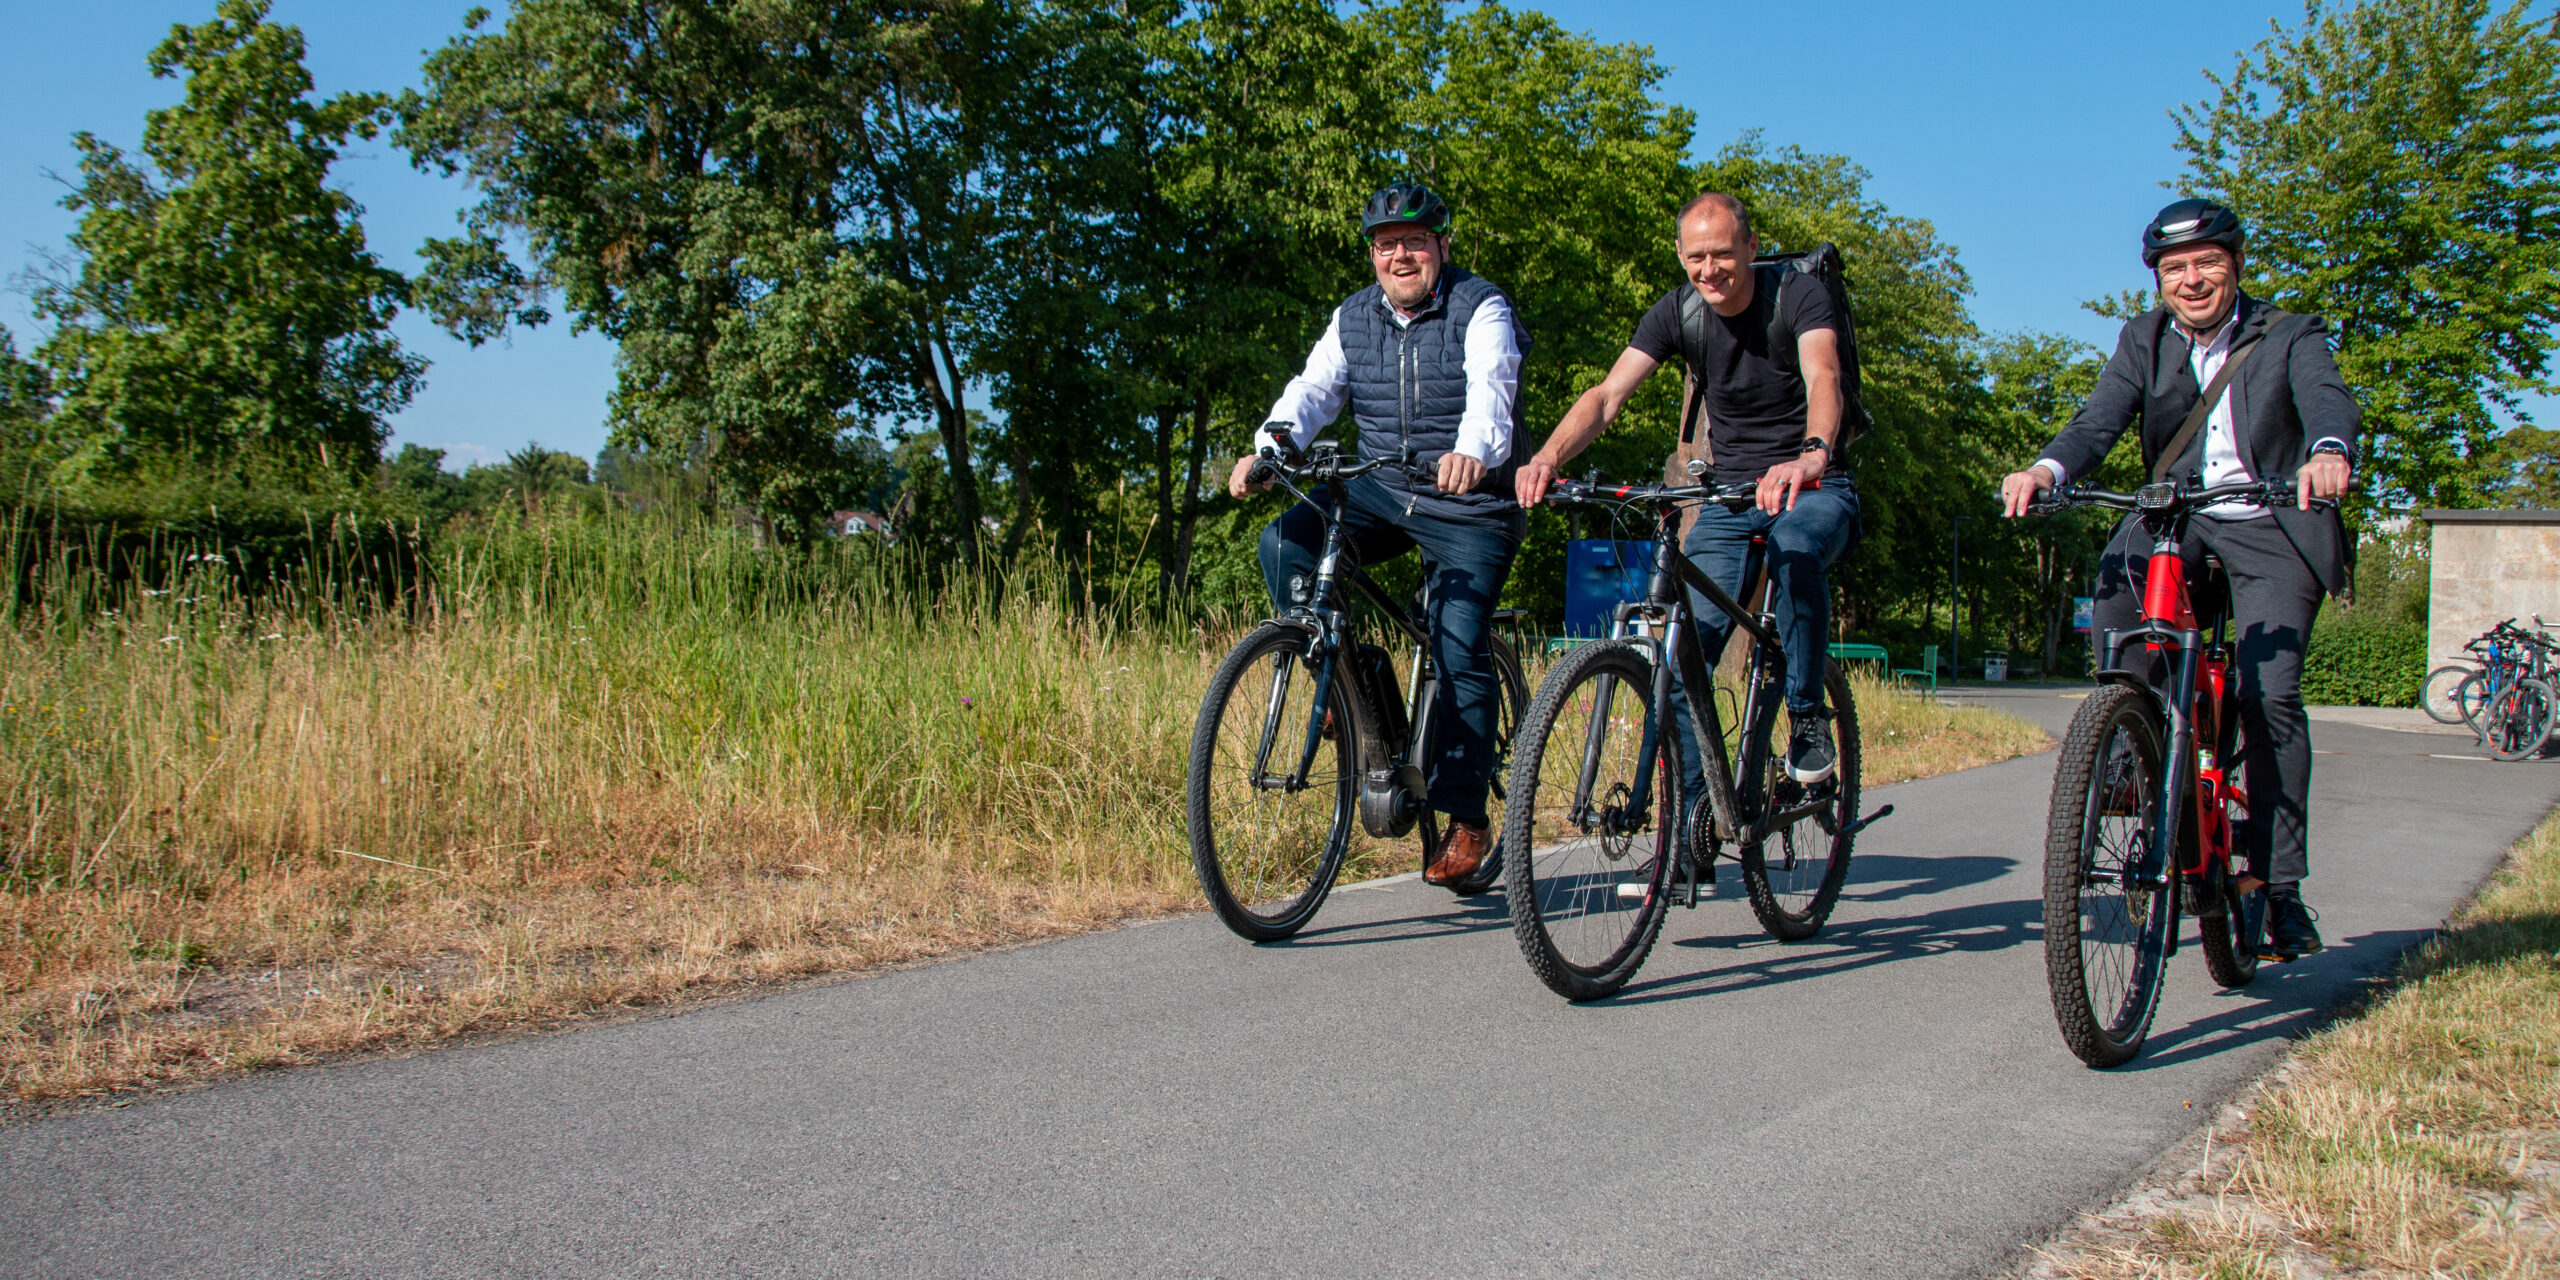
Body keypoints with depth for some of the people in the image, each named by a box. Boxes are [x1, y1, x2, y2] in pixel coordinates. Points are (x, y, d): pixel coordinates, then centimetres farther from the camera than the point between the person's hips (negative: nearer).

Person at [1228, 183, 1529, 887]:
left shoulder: (1481, 310, -10)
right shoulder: (1353, 318, 5)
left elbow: (1490, 390, -28)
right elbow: (1314, 387, -8)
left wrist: (1471, 452, -50)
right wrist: (1270, 446, -29)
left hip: (1470, 507, -5)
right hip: (1381, 492, 5)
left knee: (1460, 652, -13)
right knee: (1284, 542, -19)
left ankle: (1466, 819, -1)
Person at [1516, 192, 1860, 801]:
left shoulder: (1799, 295, -14)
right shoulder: (1677, 312, -4)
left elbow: (1822, 377, -33)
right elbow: (1607, 395, -16)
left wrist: (1812, 455, -56)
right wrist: (1548, 457, -37)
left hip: (1814, 486, -3)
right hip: (1728, 493, 3)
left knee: (1794, 549, -39)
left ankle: (1807, 714, -19)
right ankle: (1695, 815, 0)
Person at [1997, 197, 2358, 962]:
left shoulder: (2289, 336, -1)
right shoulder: (2145, 341, 6)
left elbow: (2327, 397, -21)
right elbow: (2100, 420, -10)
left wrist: (2328, 452, -46)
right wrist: (2047, 469, -33)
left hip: (2271, 527, -2)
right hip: (2174, 515, 2)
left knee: (2268, 695, -15)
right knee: (2115, 583, -31)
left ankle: (2278, 886, -5)